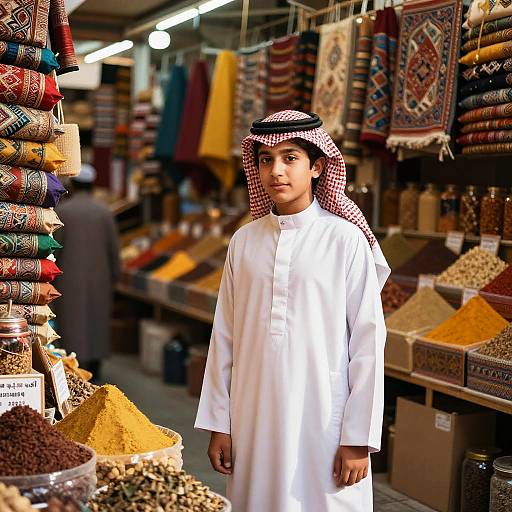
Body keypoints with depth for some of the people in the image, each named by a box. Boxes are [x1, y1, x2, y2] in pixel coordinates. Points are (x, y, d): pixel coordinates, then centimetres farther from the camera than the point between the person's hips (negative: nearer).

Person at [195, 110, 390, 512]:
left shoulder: (346, 239, -7)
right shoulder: (244, 241, 4)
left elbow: (368, 340, -6)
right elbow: (225, 337, 8)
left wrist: (359, 438, -8)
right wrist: (218, 423, 7)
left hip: (323, 418, -3)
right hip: (254, 419, 3)